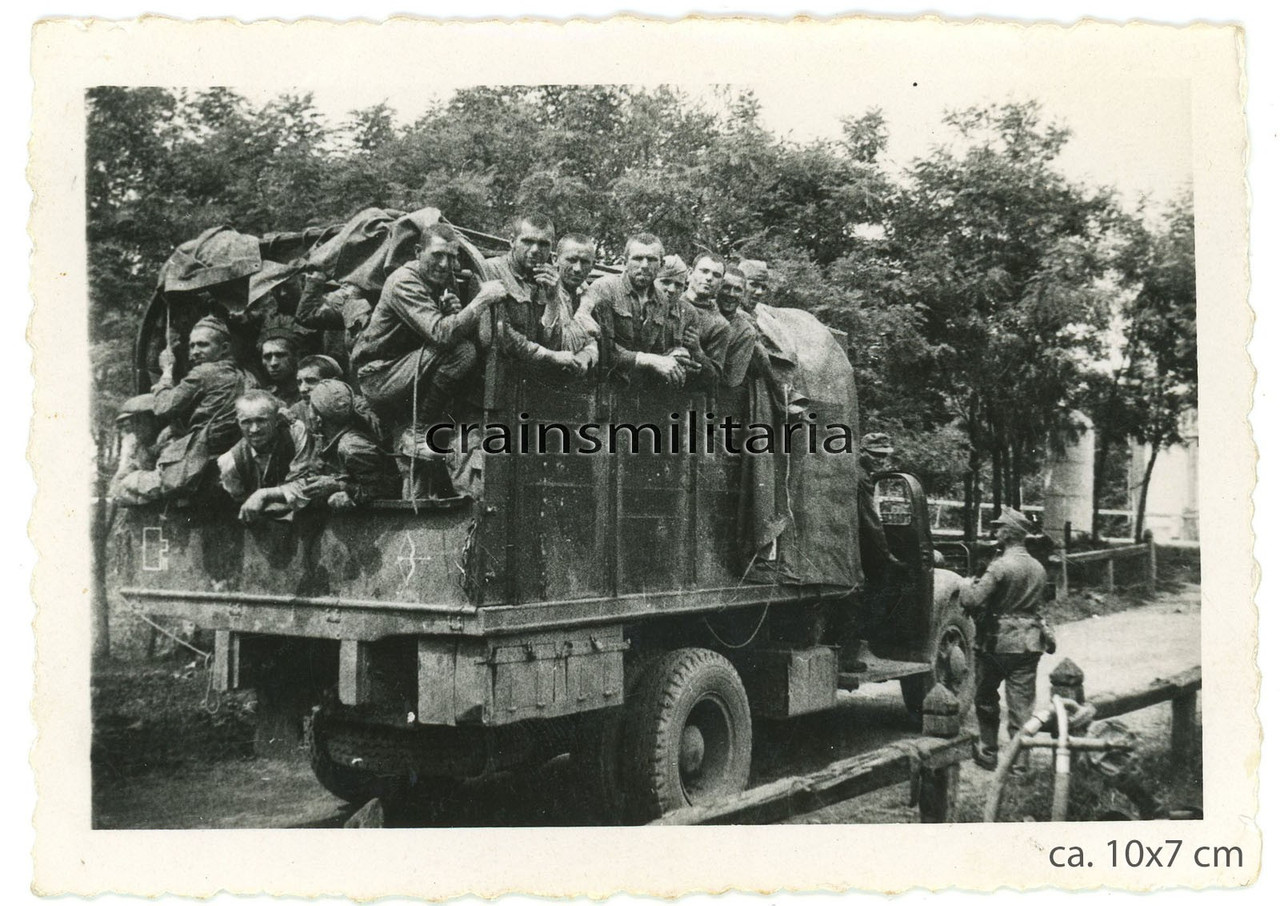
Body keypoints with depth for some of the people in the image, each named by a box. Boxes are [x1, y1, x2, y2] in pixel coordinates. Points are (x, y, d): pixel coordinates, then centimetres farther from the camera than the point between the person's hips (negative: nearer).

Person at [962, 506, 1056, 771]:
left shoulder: (1001, 566, -16)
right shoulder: (1038, 568, 7)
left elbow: (973, 601, -22)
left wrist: (966, 586, -2)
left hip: (997, 642, -5)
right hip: (1029, 644, 5)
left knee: (986, 698, 14)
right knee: (1022, 703, 6)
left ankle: (988, 752, 21)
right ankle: (1019, 759, 6)